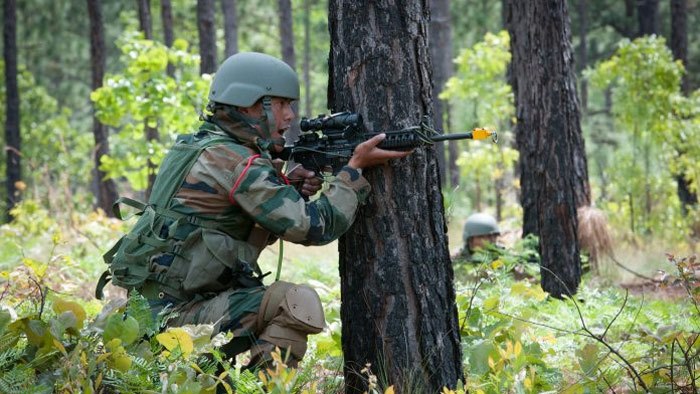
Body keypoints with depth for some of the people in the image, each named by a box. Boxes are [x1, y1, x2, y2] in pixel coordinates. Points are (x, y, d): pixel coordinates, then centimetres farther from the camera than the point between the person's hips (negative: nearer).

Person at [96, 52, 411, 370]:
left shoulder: (194, 146, 15)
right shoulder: (238, 162, -14)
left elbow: (259, 230, 22)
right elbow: (315, 227, -14)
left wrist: (292, 188, 5)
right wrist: (356, 167, -5)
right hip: (176, 314, -10)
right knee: (301, 305, -21)